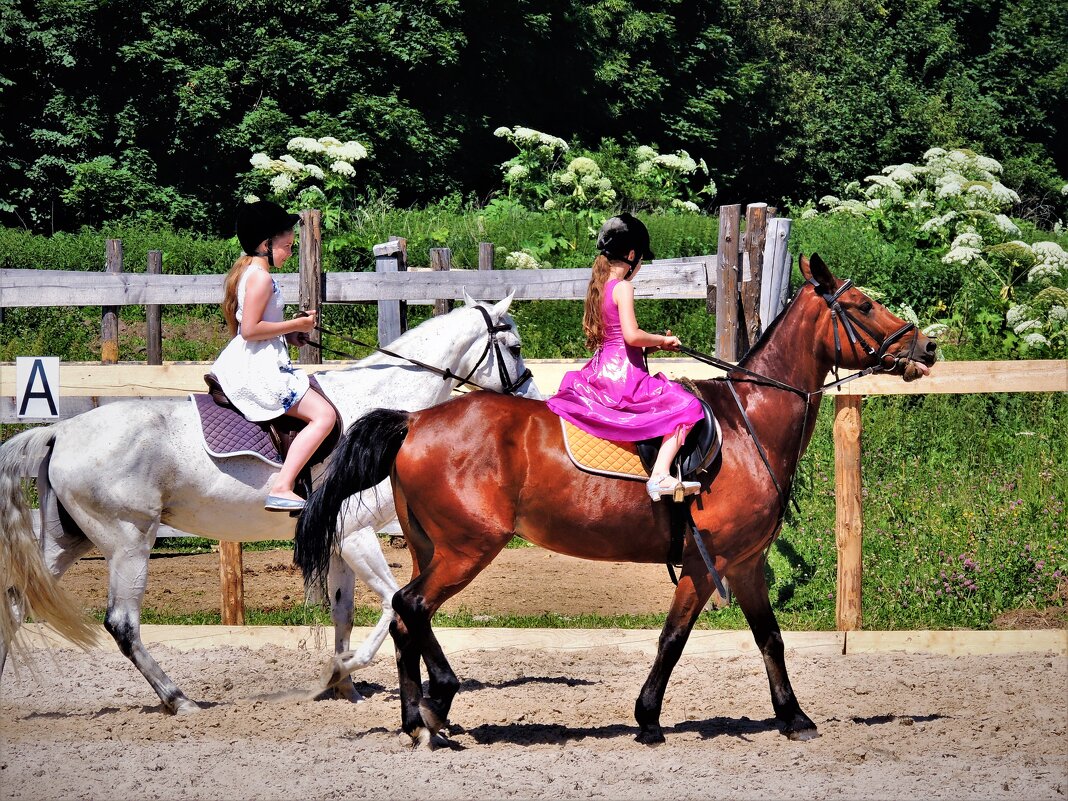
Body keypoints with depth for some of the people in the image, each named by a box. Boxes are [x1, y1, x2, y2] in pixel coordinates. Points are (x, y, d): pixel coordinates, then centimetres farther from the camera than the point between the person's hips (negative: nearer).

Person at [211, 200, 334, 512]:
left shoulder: (246, 272, 16)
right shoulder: (261, 277, -15)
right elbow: (250, 330, -23)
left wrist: (289, 334, 13)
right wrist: (295, 325, -13)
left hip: (244, 366, 11)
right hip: (259, 370, -11)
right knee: (324, 415, -17)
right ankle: (282, 489, -26)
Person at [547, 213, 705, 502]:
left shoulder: (597, 287, 12)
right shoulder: (623, 288, -13)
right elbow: (631, 335, -23)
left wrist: (653, 345, 15)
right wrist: (661, 340, -7)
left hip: (599, 372, 9)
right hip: (624, 376, -9)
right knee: (685, 407, -7)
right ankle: (660, 475, -20)